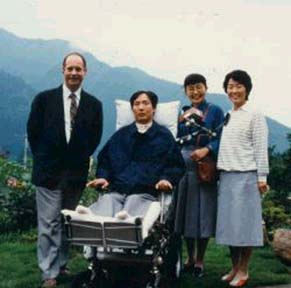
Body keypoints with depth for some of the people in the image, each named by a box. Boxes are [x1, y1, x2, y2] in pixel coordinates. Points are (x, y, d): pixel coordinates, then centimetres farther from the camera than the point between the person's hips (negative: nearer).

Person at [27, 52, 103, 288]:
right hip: (49, 171, -2)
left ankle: (61, 264, 24)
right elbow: (33, 132, 4)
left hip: (77, 172, 2)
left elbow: (95, 137, 11)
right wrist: (42, 159, 3)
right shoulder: (44, 99, -1)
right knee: (49, 224, -2)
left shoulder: (94, 104, 4)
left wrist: (81, 158, 4)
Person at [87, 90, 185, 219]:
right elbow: (104, 158, 31)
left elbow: (176, 165, 15)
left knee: (134, 201, -40)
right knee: (106, 200, -36)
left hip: (145, 193, -2)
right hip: (116, 191, 2)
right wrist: (103, 177, 10)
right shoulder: (121, 134, 28)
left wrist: (167, 179, -5)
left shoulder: (164, 136, 20)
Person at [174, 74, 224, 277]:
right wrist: (183, 122, -3)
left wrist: (206, 150, -25)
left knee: (203, 212, -1)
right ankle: (190, 257, 21)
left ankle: (199, 261, 11)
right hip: (184, 165, 4)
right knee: (186, 212, 8)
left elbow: (220, 139, -7)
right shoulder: (183, 114, 14)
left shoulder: (215, 111, 1)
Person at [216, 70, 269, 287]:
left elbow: (261, 148, -6)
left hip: (246, 176, -6)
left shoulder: (254, 115, -2)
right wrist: (219, 172, 8)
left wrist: (262, 177, -11)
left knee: (244, 222, -3)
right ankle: (235, 268, 17)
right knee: (229, 223, 7)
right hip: (226, 176, 6)